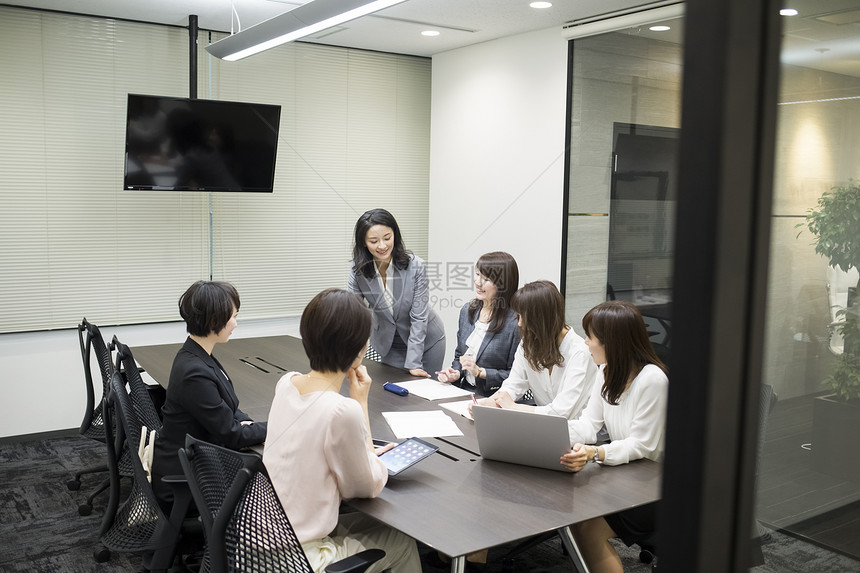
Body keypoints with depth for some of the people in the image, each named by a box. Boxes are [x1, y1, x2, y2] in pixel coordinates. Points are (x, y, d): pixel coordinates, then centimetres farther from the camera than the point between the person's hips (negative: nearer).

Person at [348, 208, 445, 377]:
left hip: (427, 340, -2)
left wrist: (413, 363, -25)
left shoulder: (416, 266, -23)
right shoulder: (358, 270, -15)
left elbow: (418, 317, -22)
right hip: (390, 344, 2)